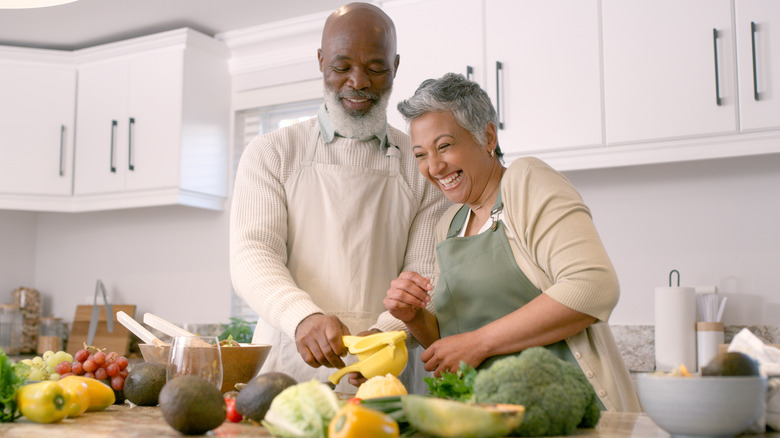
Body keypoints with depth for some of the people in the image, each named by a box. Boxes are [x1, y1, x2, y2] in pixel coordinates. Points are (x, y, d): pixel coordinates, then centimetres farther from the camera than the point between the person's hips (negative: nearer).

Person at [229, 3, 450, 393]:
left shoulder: (424, 168, 11)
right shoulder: (271, 154, 10)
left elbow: (426, 274, 2)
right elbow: (252, 256, -2)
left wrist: (386, 334, -19)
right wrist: (304, 317, -22)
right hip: (286, 372, 0)